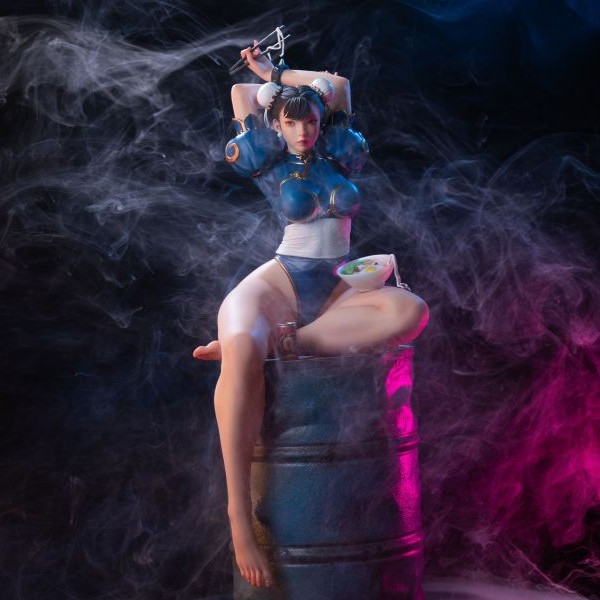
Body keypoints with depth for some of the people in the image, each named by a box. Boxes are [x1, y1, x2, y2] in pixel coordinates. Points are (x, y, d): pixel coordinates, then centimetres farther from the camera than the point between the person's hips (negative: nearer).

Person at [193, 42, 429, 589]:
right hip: (282, 279, -3)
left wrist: (278, 75, 26)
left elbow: (339, 84, 19)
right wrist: (279, 88, 32)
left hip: (337, 289, 3)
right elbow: (243, 92, 17)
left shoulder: (338, 154, 15)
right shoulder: (269, 164, 9)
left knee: (412, 312, -30)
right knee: (242, 353, -40)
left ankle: (278, 342, -30)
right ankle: (239, 513, -42)